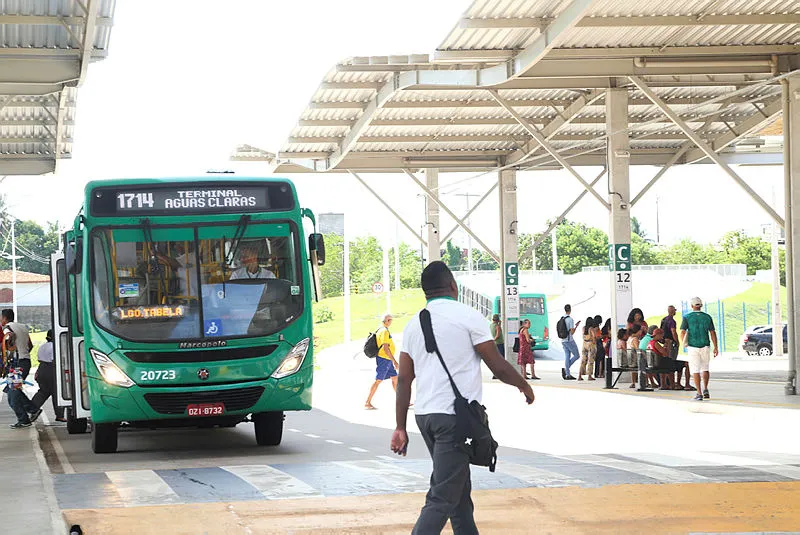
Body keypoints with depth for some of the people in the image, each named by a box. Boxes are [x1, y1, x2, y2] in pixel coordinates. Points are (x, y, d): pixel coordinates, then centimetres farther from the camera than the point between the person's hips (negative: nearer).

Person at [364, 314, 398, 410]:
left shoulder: (381, 330, 14)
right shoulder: (384, 331, -18)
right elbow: (385, 348, -24)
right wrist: (394, 361, -24)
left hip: (388, 360, 10)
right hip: (383, 359, -10)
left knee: (395, 378, 12)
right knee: (378, 381, -6)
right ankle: (367, 403, -1)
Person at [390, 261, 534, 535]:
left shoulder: (414, 325, 11)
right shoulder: (468, 317, -6)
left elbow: (404, 379, 9)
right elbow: (499, 367, -4)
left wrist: (401, 427, 12)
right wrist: (525, 386, 14)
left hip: (425, 416, 7)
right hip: (456, 417, -7)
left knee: (459, 489, 19)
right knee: (443, 497, -9)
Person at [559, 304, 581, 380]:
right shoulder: (570, 319, -15)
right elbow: (572, 332, -16)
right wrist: (576, 326, -2)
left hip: (563, 341, 7)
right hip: (569, 340, -7)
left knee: (567, 356, 9)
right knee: (576, 355, 3)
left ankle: (567, 375, 5)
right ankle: (565, 369, -10)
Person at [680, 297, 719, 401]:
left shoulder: (687, 317, -3)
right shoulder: (707, 317, 2)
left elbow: (682, 332, -9)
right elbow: (712, 333, 0)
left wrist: (684, 343, 8)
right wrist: (716, 347, 4)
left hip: (693, 347, -2)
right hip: (705, 346, 2)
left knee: (695, 370, 2)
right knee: (705, 368, 20)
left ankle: (699, 393, -3)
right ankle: (705, 389, 10)